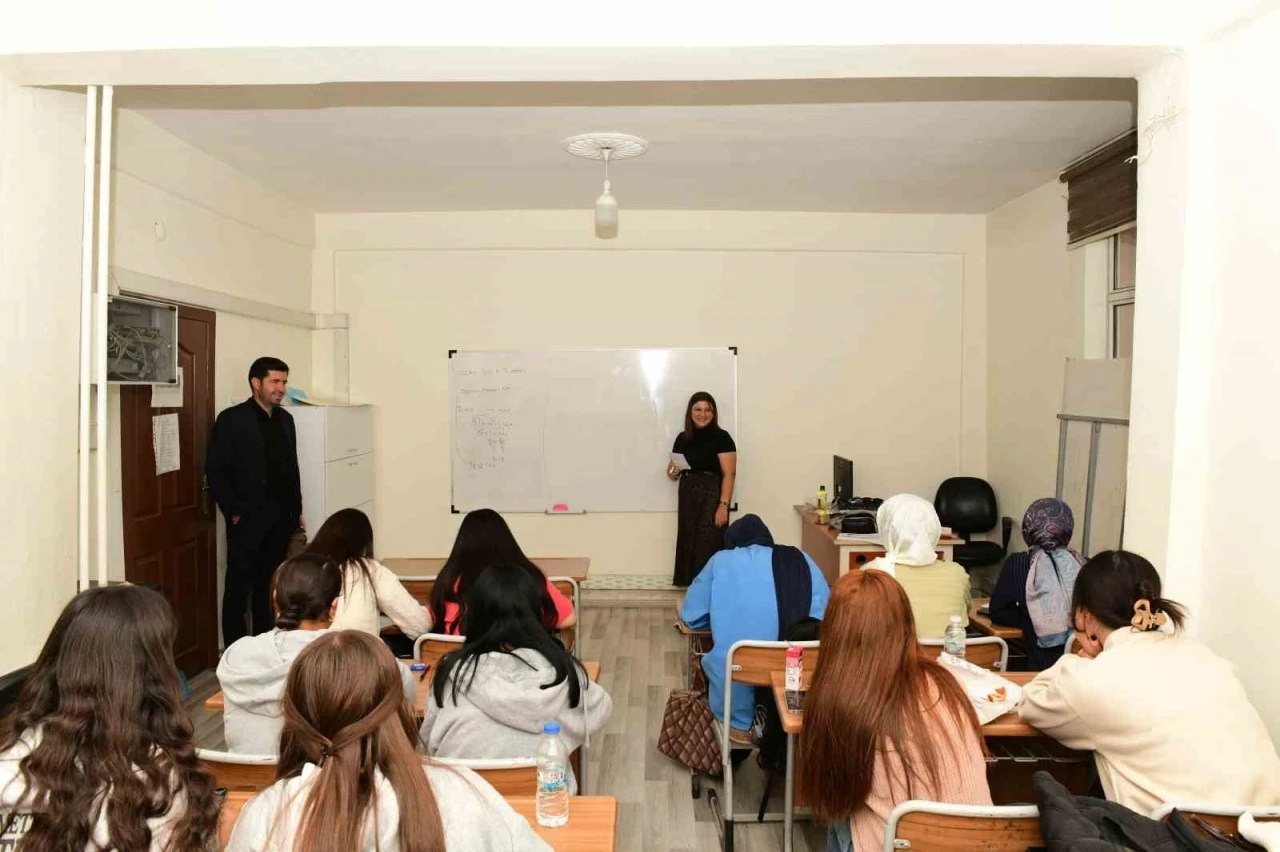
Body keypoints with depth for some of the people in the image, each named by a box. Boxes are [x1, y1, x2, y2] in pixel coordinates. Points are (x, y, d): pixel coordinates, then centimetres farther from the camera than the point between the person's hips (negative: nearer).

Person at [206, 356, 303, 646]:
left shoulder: (285, 419, 12)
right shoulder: (232, 419, -6)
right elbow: (215, 469, -9)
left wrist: (297, 510, 13)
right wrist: (233, 511, -11)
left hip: (281, 518, 5)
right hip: (248, 518, -5)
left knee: (269, 585, 12)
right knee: (239, 586, 3)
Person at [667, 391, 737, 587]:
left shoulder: (721, 437, -6)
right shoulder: (682, 438, 11)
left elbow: (729, 474, -11)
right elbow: (672, 473, 18)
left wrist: (723, 505, -19)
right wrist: (673, 472, -6)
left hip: (712, 497, -5)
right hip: (688, 497, 6)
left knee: (708, 547, -9)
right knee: (688, 545, 6)